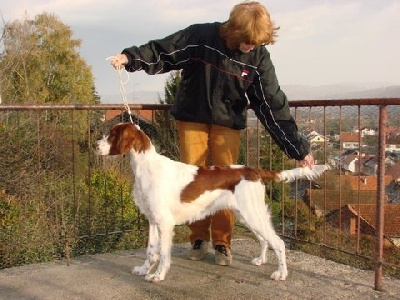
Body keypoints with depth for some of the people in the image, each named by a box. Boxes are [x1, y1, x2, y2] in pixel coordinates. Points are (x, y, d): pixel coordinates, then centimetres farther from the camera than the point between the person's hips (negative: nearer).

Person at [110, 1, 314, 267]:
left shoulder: (259, 57, -14)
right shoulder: (201, 36, -18)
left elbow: (274, 105, -13)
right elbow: (162, 51, -9)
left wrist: (299, 148, -15)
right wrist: (131, 57, -25)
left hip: (228, 124, 1)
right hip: (192, 118, 0)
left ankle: (222, 243, 13)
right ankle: (199, 239, 18)